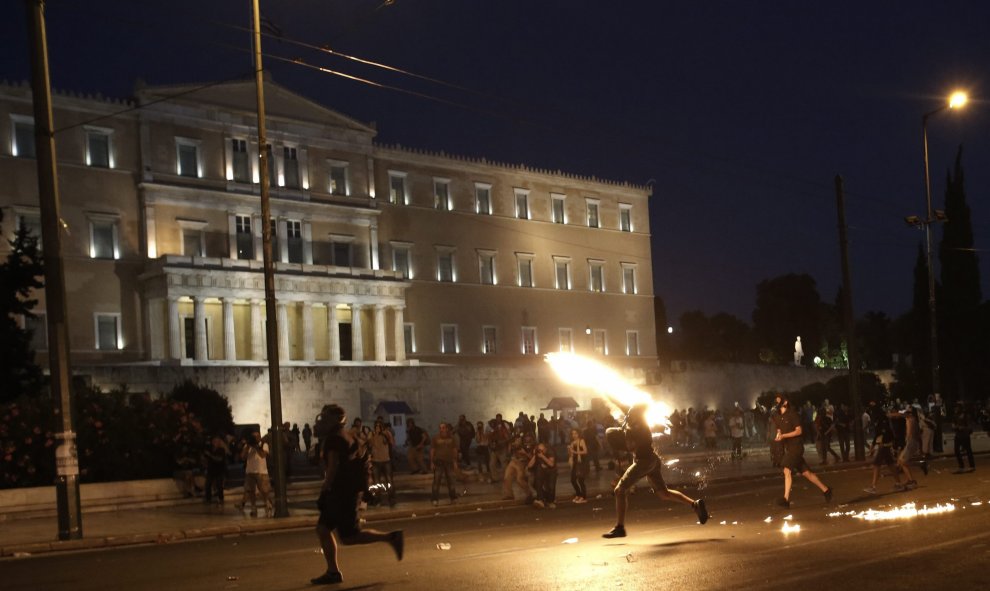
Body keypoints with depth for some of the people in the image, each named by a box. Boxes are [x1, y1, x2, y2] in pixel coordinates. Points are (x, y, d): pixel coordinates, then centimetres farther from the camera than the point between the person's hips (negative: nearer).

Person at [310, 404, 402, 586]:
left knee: (348, 537, -6)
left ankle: (391, 537, -4)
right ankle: (333, 572, 9)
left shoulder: (333, 438, -13)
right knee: (322, 529, 9)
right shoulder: (345, 435, 16)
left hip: (343, 491, -10)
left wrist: (324, 491, -15)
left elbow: (333, 467, -20)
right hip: (341, 491, 10)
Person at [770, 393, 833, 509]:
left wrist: (783, 436, -21)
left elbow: (799, 431, -13)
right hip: (788, 447, 7)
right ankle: (825, 490, 25)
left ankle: (786, 499, -21)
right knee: (805, 472, 11)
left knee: (787, 470, -19)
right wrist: (778, 435, -3)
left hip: (796, 446, -7)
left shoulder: (792, 414, -12)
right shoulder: (777, 416, 9)